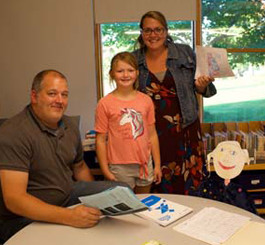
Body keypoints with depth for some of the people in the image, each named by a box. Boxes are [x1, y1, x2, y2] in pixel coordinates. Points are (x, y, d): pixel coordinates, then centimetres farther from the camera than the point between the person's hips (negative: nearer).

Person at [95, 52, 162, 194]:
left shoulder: (146, 100, 2)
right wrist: (105, 171, -8)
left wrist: (157, 165, 7)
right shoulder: (105, 104, -8)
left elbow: (152, 135, 5)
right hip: (119, 167, -3)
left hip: (145, 164, 3)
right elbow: (100, 140, -6)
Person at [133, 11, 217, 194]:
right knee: (158, 188, 5)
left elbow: (198, 87, 9)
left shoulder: (185, 53, 3)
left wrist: (201, 86, -12)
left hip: (184, 129, 0)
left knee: (189, 185, 3)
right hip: (153, 132, 0)